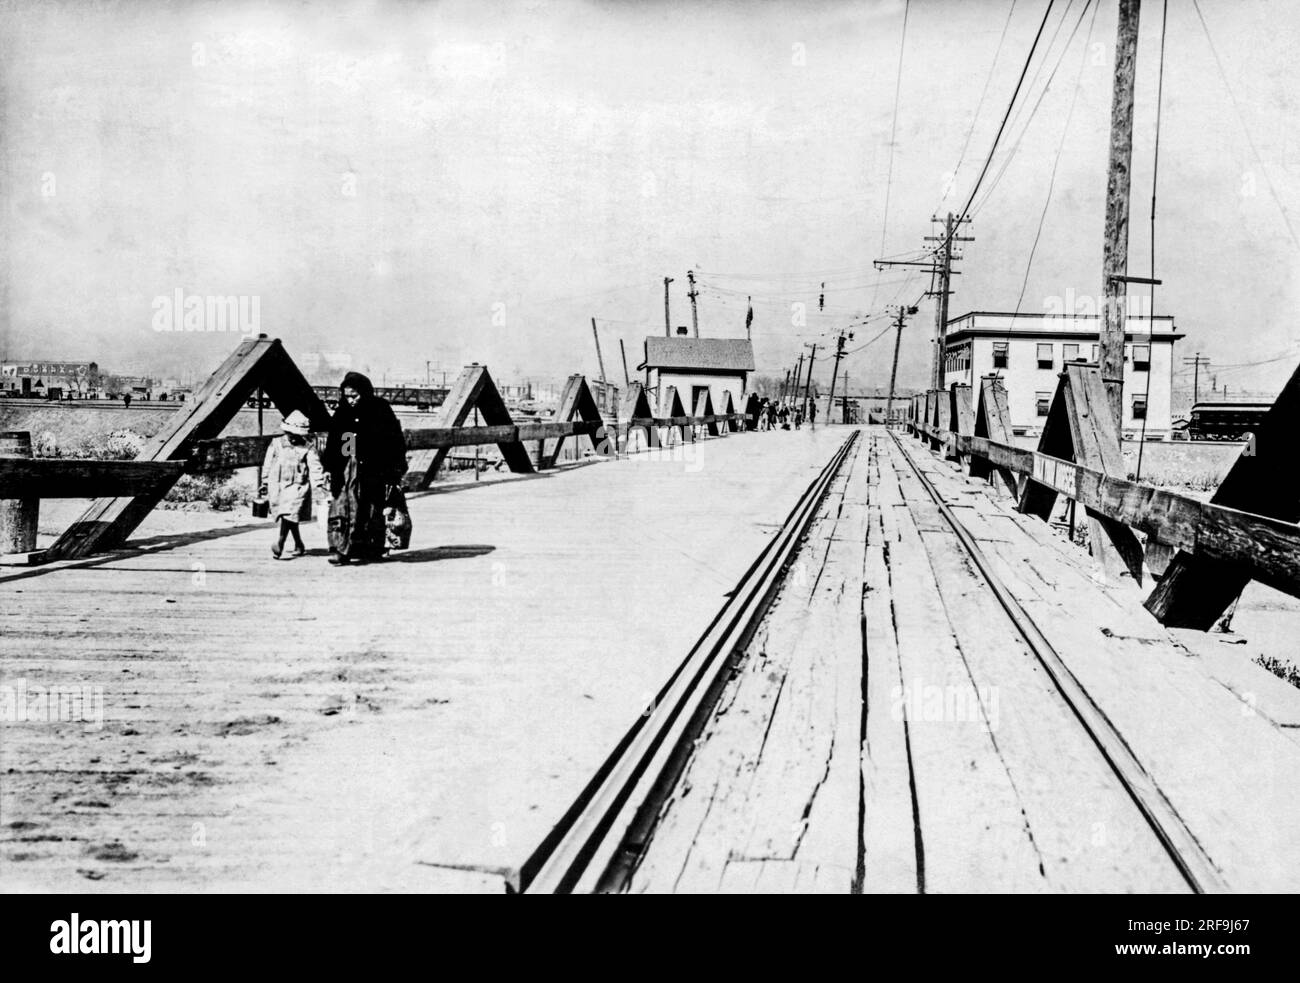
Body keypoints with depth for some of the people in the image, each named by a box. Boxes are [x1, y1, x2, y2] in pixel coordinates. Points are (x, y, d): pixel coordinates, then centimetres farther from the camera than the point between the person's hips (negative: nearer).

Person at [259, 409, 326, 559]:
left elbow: (316, 469, -7)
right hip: (277, 486, 3)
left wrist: (319, 488, -16)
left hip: (297, 487, -3)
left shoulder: (308, 449, -2)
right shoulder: (276, 444, 6)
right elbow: (267, 465, 17)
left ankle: (279, 545, -20)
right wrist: (265, 484, 21)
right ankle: (299, 545, 25)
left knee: (288, 515, -19)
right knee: (291, 518, 10)